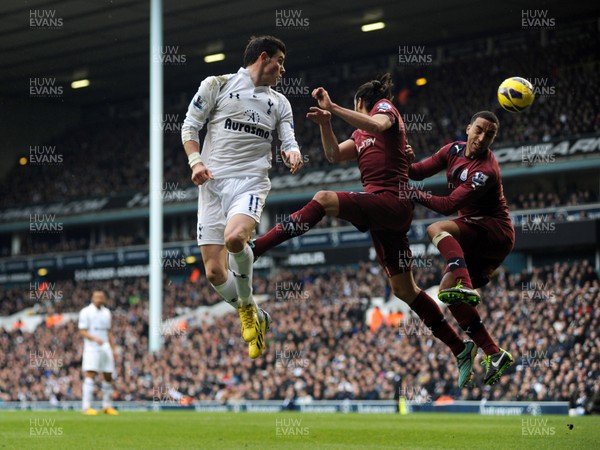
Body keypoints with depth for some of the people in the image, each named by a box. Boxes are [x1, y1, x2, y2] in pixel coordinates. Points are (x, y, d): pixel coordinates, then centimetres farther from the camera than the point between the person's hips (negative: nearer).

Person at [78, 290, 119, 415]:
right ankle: (86, 407, -16)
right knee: (90, 376, -14)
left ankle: (107, 406, 16)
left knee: (108, 377, 5)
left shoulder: (106, 312, 15)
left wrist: (113, 349, 13)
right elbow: (82, 332, -8)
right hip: (91, 348, -6)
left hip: (105, 348, 6)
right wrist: (94, 338, -24)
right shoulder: (86, 312, -2)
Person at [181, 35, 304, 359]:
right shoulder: (217, 85, 8)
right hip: (213, 182, 0)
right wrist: (195, 161, -8)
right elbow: (190, 126, 8)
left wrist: (292, 153, -11)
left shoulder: (280, 103, 18)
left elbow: (288, 140, 13)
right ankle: (254, 317, 19)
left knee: (234, 237, -33)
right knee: (215, 274, -8)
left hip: (251, 182, 0)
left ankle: (247, 305, -8)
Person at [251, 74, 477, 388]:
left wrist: (333, 108, -24)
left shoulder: (385, 107, 5)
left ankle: (252, 248, -38)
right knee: (404, 289, 7)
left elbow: (377, 124, -19)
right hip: (381, 211, 10)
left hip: (391, 201, -10)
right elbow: (334, 155, 20)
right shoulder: (360, 134, 29)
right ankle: (461, 349, 12)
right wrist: (325, 123, 5)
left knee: (324, 199, -27)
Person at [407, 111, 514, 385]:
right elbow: (420, 171, 6)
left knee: (437, 229, -28)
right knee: (449, 294, -2)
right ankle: (494, 354, -1)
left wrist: (413, 194, -27)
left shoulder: (486, 171, -22)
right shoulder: (454, 150, 3)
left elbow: (449, 205, -26)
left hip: (495, 231, -8)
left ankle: (466, 286, -48)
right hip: (476, 238, 8)